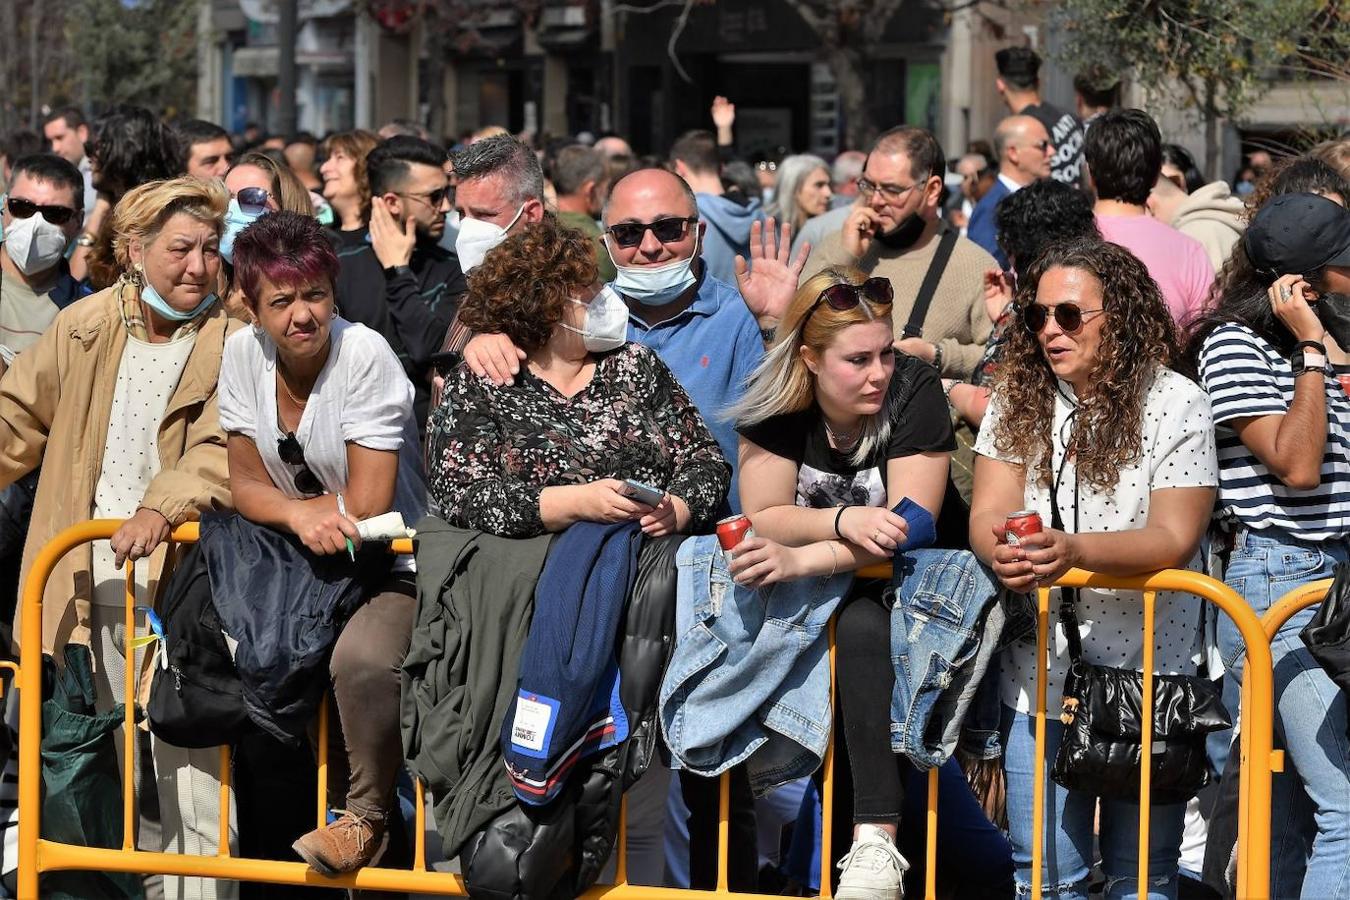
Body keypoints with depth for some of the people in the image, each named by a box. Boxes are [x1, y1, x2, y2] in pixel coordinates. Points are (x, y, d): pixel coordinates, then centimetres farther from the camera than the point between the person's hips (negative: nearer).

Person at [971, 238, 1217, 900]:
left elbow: (1175, 540, -14)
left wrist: (1073, 551, -30)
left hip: (1147, 673, -3)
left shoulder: (1176, 405, -6)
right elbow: (988, 512, 0)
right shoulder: (1018, 398, 6)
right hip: (1040, 670, 3)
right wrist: (1001, 551, -25)